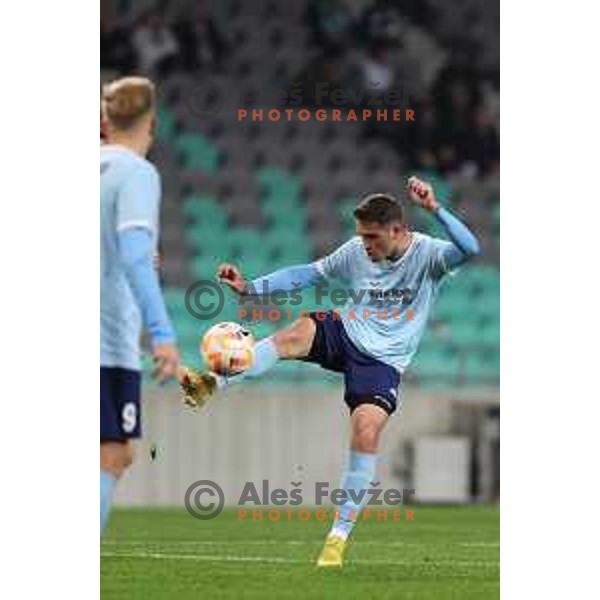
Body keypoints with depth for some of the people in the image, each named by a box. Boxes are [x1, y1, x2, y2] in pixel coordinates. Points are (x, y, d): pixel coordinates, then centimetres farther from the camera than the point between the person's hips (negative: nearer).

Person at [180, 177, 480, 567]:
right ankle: (211, 385, -36)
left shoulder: (427, 253, -12)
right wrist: (251, 287, 3)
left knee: (367, 430, -23)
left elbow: (470, 249, -31)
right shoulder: (355, 252, 0)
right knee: (293, 336, -28)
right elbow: (309, 274, 10)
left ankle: (340, 535, -14)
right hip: (345, 334, 3)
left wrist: (434, 208, -40)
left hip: (384, 361, -3)